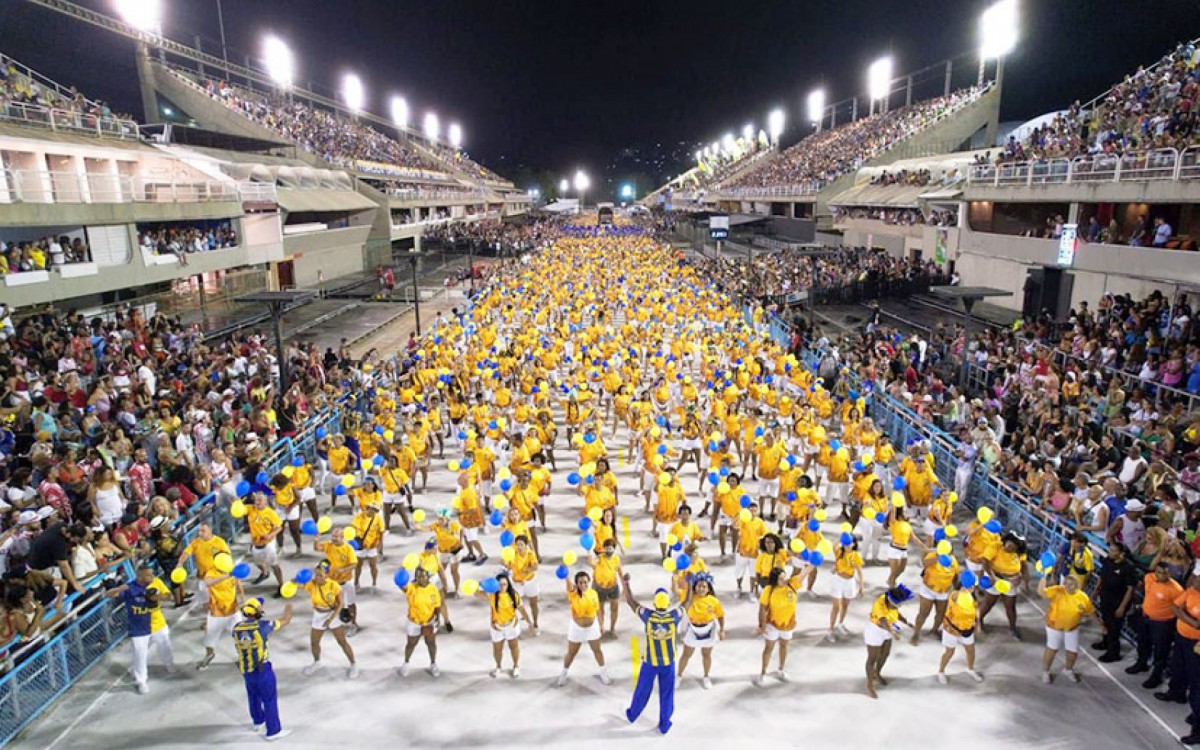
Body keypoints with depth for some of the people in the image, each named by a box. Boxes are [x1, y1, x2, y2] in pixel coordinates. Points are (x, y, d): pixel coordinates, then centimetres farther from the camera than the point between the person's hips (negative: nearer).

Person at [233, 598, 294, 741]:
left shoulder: (236, 628, -7)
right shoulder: (263, 625, -22)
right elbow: (285, 621, -10)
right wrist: (288, 608, 10)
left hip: (246, 670, 6)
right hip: (263, 670, -6)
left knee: (254, 696, 26)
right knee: (270, 700, 7)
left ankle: (258, 722, 46)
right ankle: (273, 731, 14)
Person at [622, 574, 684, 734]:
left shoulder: (648, 616, -24)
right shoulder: (674, 616, -24)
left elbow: (630, 601, -12)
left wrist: (626, 582, -4)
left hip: (650, 661, 0)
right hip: (668, 662, 0)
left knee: (643, 690, 21)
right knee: (666, 693, 17)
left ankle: (632, 714, 43)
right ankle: (664, 725, 28)